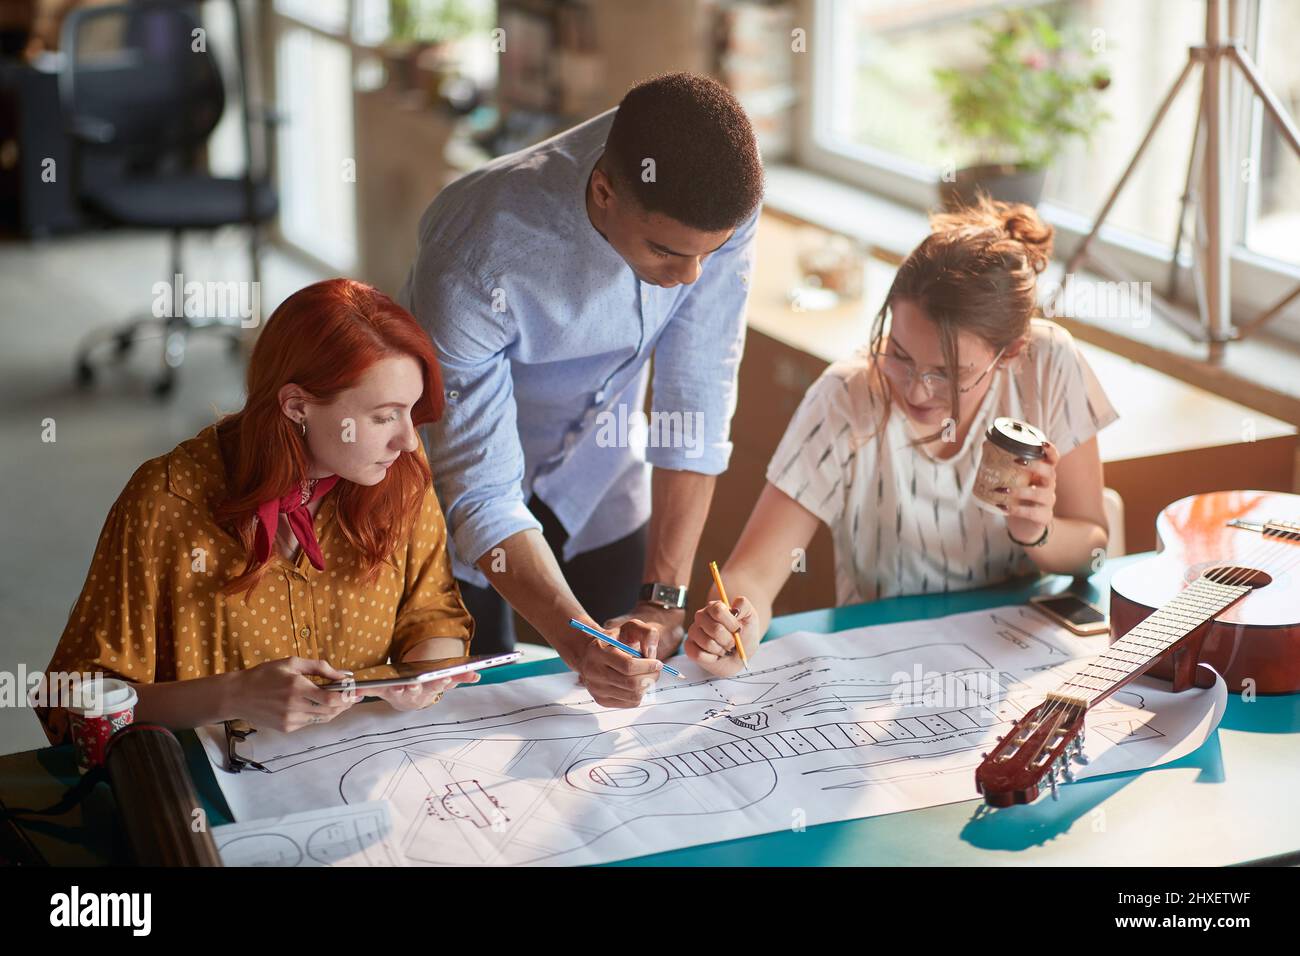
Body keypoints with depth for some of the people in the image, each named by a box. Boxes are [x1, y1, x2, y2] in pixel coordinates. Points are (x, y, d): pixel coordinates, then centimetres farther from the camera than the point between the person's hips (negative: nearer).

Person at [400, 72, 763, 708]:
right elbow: (482, 494, -33)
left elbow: (698, 394, -22)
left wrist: (663, 598, -26)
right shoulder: (473, 264, -38)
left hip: (602, 469, 4)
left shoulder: (723, 197, -27)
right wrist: (577, 641, -45)